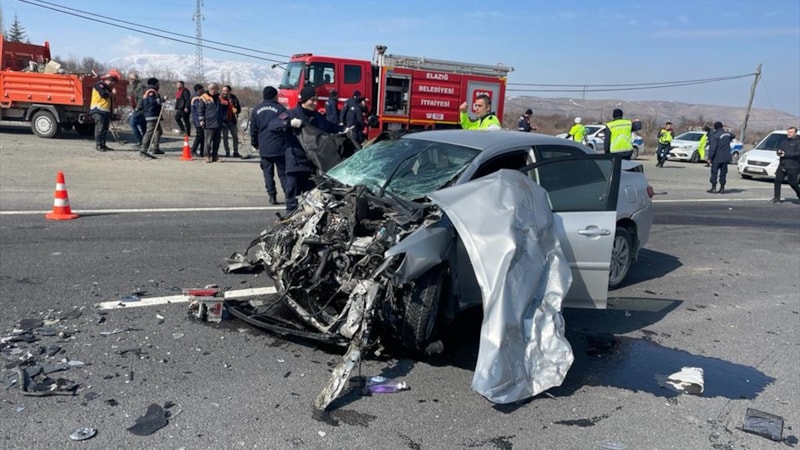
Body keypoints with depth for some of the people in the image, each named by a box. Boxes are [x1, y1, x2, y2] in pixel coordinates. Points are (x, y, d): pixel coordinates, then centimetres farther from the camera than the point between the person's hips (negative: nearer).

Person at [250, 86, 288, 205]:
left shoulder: (256, 110, 7)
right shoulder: (280, 108, -6)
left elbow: (253, 129, 11)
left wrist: (255, 144, 23)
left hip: (264, 148, 3)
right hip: (280, 147, -2)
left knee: (268, 173, 8)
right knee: (283, 173, 3)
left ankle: (272, 196, 5)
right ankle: (288, 195, 0)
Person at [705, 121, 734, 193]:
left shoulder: (714, 136, -14)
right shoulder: (727, 134, 8)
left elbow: (712, 148, -21)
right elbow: (732, 136, 33)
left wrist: (709, 157, -20)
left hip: (717, 158, -6)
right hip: (725, 158, 6)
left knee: (714, 173, 0)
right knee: (723, 173, 9)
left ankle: (713, 188, -2)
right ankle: (722, 188, 11)